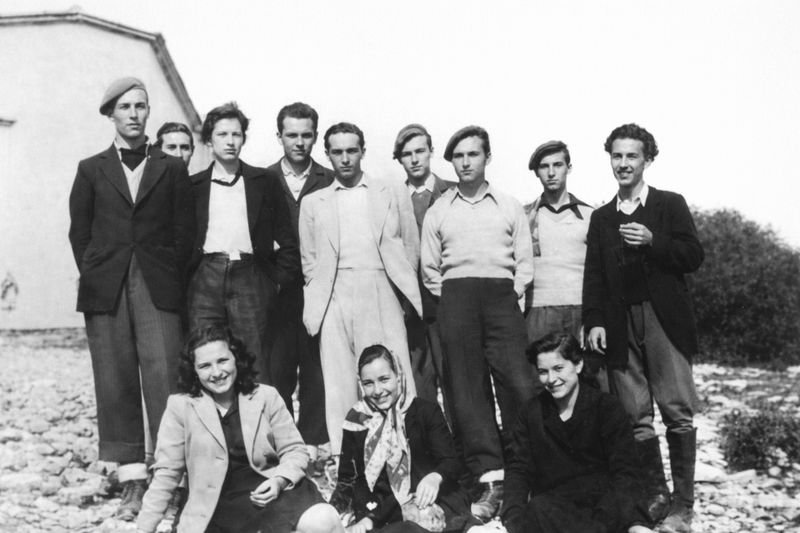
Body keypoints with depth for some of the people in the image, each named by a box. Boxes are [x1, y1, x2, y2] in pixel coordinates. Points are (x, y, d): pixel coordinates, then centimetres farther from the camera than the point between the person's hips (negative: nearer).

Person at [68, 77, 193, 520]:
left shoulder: (171, 170, 10)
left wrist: (172, 280, 1)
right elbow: (79, 232, 12)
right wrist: (96, 277, 6)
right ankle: (133, 483, 9)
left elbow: (184, 232, 7)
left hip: (158, 286, -1)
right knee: (116, 383, 2)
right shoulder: (91, 170, 12)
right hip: (105, 289, 1)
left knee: (164, 378, -9)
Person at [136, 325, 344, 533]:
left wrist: (280, 481, -13)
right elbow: (167, 472, 5)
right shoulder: (180, 406, 1)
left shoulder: (266, 397, 4)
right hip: (220, 502, 0)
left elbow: (294, 450, 7)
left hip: (269, 489, 0)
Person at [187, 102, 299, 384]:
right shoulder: (194, 185, 14)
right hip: (205, 279, 1)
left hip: (250, 278, -1)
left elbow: (286, 237, 9)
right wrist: (184, 275, 4)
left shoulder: (263, 182, 11)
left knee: (255, 366, -3)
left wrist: (279, 278, 1)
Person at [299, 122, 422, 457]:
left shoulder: (393, 194, 16)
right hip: (334, 297, 1)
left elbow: (410, 247, 15)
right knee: (338, 382, -4)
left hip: (381, 292, -1)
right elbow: (308, 261, 17)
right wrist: (317, 300, 6)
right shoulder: (313, 203, 18)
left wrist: (402, 290, 7)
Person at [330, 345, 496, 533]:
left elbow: (452, 462, -2)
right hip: (383, 516, 2)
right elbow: (348, 480, 10)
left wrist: (435, 477, -26)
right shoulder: (356, 422, 8)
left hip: (433, 502, -2)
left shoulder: (425, 411, 4)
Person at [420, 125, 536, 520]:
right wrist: (449, 298, 4)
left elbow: (524, 261, 11)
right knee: (467, 388, -5)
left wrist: (511, 295, 0)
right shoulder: (438, 211, 15)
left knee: (518, 383, -11)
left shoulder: (509, 206, 13)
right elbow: (429, 268, 14)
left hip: (502, 296, -1)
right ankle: (490, 479, -3)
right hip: (455, 297, 1)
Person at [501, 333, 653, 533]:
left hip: (604, 502, -2)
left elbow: (625, 472, -5)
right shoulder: (531, 413, 10)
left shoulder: (607, 406, 2)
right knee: (539, 509, -35)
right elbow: (519, 469, 5)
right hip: (553, 504, 2)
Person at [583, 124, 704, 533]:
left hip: (664, 320, -3)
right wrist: (594, 321, 1)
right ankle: (655, 494, 11)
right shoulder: (601, 218, 18)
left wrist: (652, 241, -13)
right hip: (621, 326, 3)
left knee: (677, 411, -6)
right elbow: (594, 275, 12)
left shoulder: (670, 205, 9)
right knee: (636, 417, 2)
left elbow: (694, 257, 1)